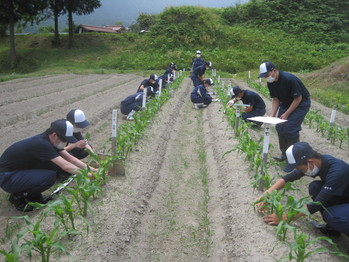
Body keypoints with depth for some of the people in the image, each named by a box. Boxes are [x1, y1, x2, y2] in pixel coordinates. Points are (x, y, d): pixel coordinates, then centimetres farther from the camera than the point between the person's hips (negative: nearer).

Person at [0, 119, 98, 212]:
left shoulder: (50, 141, -2)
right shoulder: (41, 144, -28)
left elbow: (70, 158, 3)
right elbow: (66, 166, -29)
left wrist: (91, 169, -2)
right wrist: (88, 175, -23)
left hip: (22, 170, 9)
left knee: (55, 163, -6)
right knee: (49, 177, -26)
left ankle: (33, 195, 7)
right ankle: (17, 196, -4)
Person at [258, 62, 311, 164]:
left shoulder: (290, 79, -30)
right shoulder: (271, 82, -7)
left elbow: (298, 98, -23)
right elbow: (275, 99, 1)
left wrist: (286, 114, -23)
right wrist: (272, 115, -12)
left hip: (301, 103, -8)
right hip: (286, 103, 8)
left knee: (291, 129, -16)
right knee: (280, 127, 2)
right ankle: (284, 154, 16)